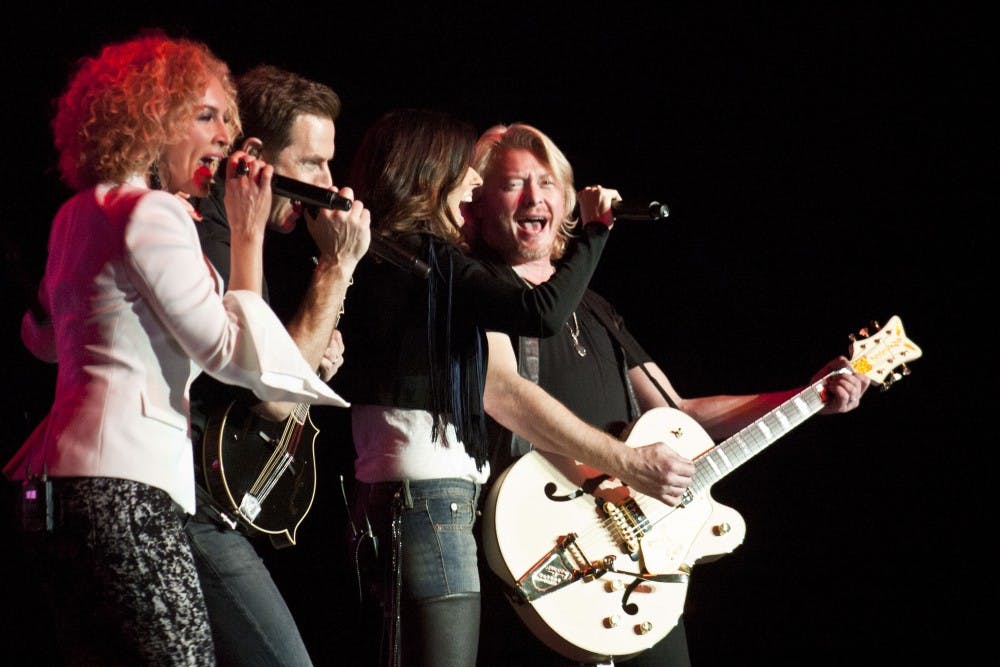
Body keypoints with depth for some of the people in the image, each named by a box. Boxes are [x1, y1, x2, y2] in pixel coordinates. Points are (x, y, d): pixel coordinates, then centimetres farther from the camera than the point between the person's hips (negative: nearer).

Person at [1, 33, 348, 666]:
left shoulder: (80, 214, 21)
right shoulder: (153, 212, -8)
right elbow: (233, 353, -11)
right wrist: (249, 234, -2)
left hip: (57, 484, 11)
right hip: (122, 486, -11)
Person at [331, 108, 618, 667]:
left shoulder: (374, 258, 16)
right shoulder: (429, 258, -10)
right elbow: (544, 312, -21)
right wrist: (594, 231, -7)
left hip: (379, 496, 10)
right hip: (434, 496, -10)